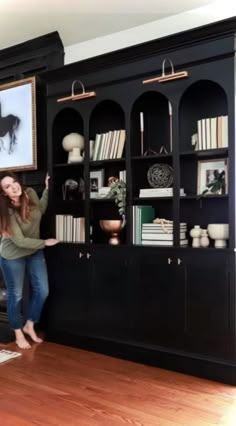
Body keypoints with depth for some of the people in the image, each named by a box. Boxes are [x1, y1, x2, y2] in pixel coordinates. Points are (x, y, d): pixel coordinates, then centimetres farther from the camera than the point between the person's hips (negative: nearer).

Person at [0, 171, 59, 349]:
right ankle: (19, 334, 29)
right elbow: (20, 241, -25)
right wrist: (45, 242, -17)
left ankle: (29, 326, 30)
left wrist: (47, 189, 0)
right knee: (16, 295, 9)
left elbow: (40, 210, 9)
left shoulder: (30, 193, -13)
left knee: (42, 291, 7)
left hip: (35, 251, 6)